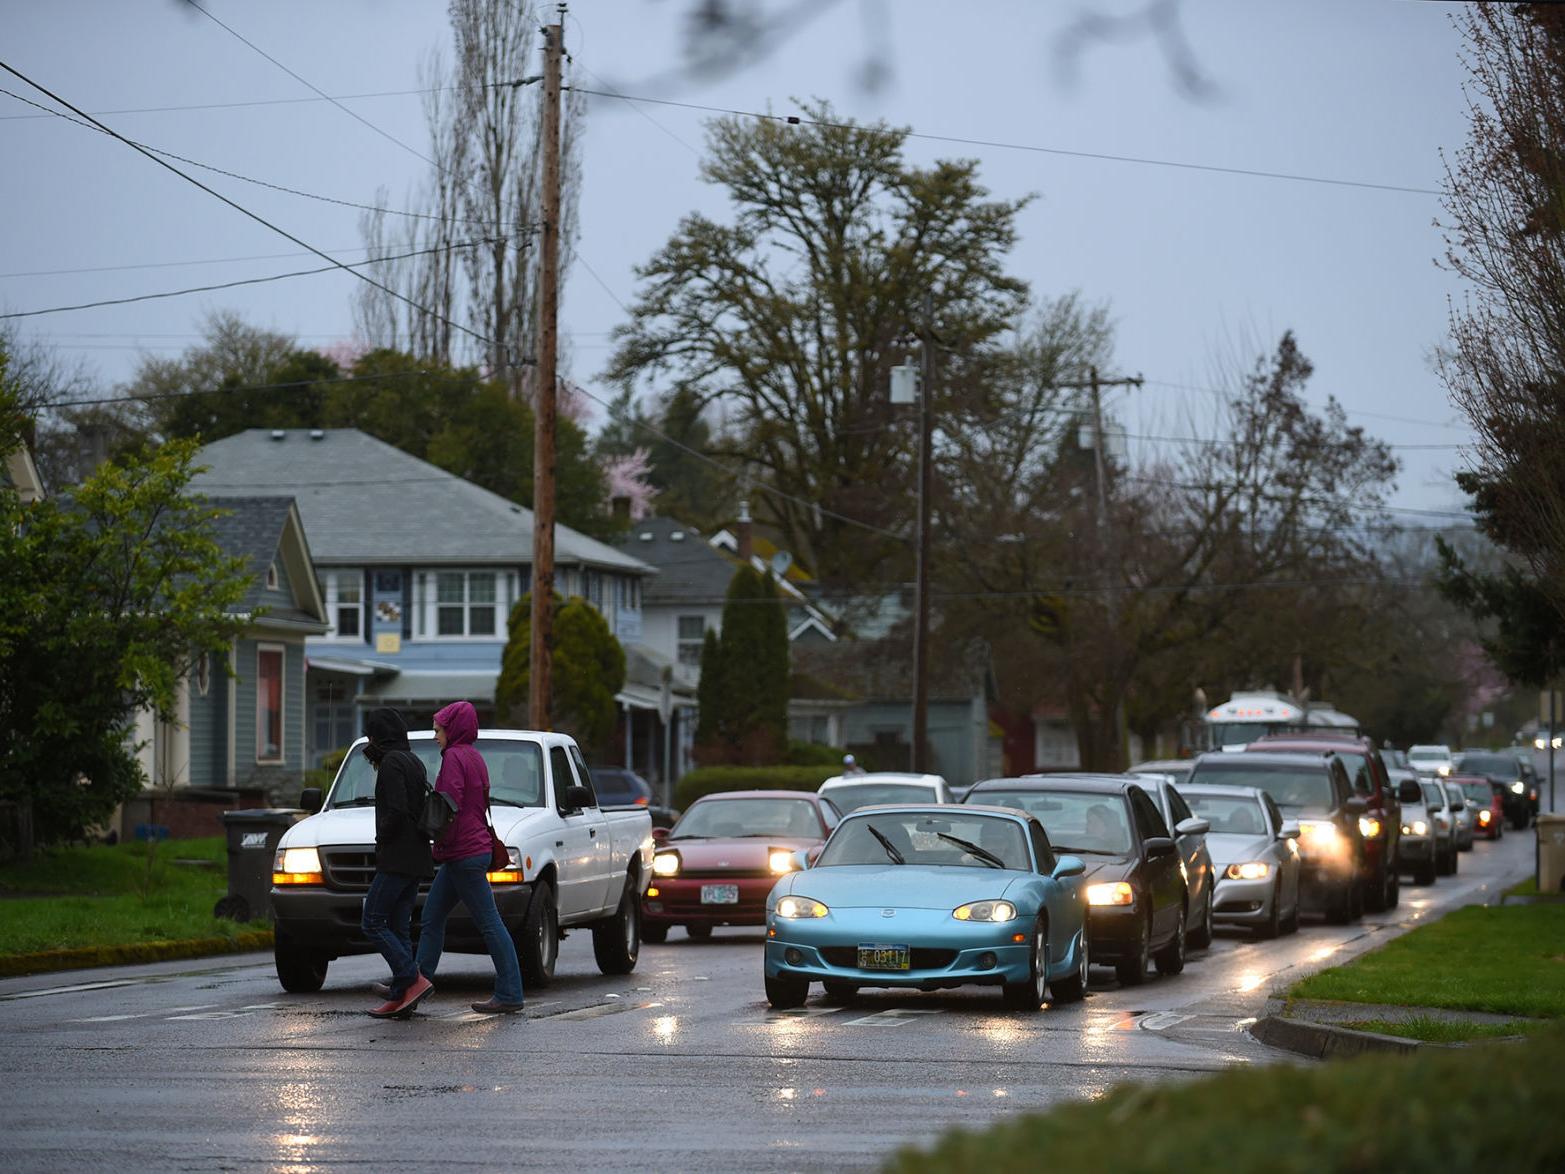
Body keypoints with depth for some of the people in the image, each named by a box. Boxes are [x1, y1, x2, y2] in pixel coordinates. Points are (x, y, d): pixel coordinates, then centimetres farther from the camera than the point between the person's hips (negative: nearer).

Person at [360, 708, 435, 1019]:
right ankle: (399, 997, 3)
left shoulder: (392, 763, -12)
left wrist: (382, 842, -7)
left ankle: (413, 981, -17)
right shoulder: (414, 761, 18)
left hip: (397, 858, -10)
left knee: (373, 923, -8)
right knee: (398, 927, 8)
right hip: (416, 858, 10)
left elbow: (396, 810, -21)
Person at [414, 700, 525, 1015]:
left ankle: (509, 995, -6)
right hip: (476, 849, 10)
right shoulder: (473, 756, 17)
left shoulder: (455, 757, -13)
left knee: (490, 924, -7)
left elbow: (452, 807, -20)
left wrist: (440, 846, -12)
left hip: (463, 855, -10)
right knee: (432, 919, 14)